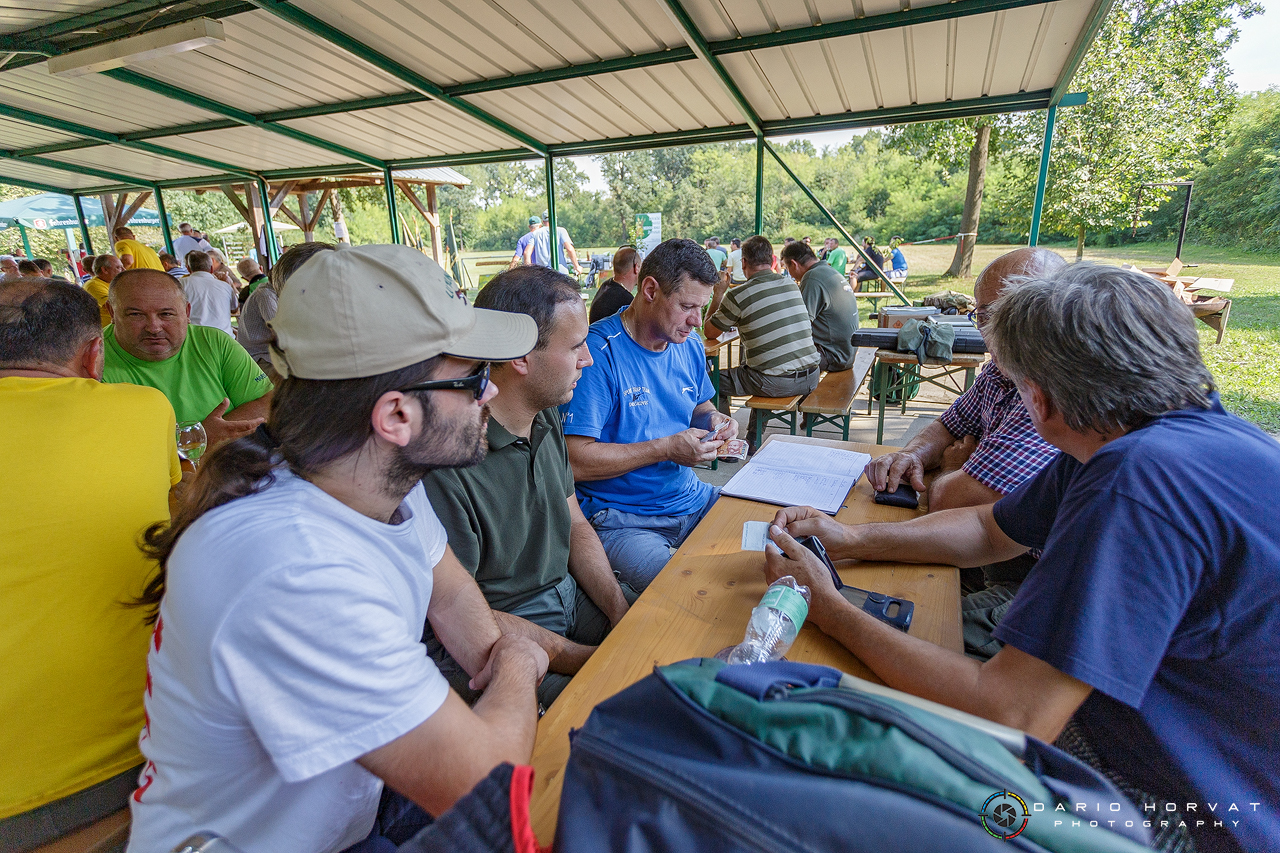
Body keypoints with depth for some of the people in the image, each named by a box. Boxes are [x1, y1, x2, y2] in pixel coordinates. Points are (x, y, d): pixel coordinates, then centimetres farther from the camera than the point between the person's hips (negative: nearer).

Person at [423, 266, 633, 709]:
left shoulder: (547, 415, 0)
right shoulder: (444, 460, -28)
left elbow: (575, 527, 8)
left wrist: (624, 618, -4)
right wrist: (591, 658, -19)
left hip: (567, 592, 8)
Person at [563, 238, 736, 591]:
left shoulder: (690, 346, 8)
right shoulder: (598, 353, -17)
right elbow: (575, 461, -21)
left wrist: (712, 418, 1)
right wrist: (666, 449, -20)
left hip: (692, 499, 8)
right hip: (623, 520, -7)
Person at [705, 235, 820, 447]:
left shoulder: (737, 296, -11)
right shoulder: (792, 286, 8)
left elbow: (710, 333, 4)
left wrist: (719, 294, 14)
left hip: (776, 383, -6)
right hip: (811, 378, 7)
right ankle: (753, 439, 41)